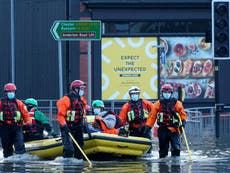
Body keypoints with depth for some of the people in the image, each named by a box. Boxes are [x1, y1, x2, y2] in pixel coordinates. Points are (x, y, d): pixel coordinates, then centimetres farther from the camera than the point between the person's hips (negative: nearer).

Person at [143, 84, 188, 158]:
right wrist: (148, 126, 0)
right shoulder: (158, 104, 7)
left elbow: (183, 114, 4)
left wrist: (183, 120, -16)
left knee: (176, 148, -14)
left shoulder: (176, 103, 4)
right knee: (163, 150, 7)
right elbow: (152, 116, 7)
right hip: (162, 130, 2)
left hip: (174, 130, -2)